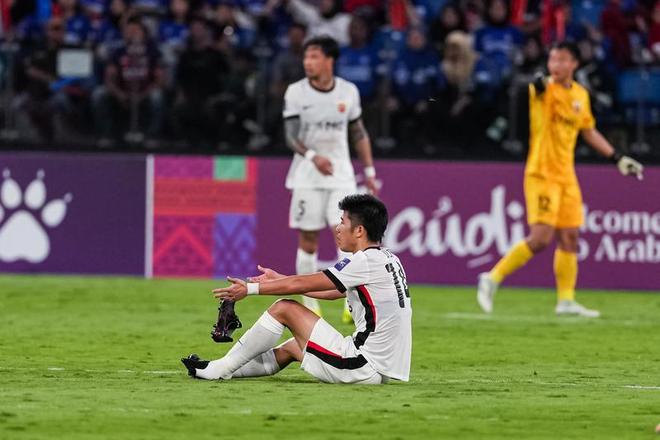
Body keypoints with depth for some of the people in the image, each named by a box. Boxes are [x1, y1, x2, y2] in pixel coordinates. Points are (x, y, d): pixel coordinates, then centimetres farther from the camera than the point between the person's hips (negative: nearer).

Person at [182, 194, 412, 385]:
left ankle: (219, 370, 10)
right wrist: (279, 279, 29)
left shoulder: (365, 262, -15)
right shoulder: (388, 259, 12)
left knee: (284, 308, 0)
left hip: (364, 367, -9)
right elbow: (332, 292, 22)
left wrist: (250, 288, 3)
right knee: (290, 347, 25)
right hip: (386, 370, 9)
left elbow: (301, 284, -8)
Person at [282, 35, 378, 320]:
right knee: (308, 240, 2)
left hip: (341, 175, 1)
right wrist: (313, 156, -26)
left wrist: (369, 171, 11)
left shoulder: (348, 91, 2)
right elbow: (291, 136, -8)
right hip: (307, 176, -1)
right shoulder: (296, 92, -3)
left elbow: (359, 134, 13)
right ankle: (310, 305, 13)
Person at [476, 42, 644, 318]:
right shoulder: (543, 89, -8)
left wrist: (618, 159, 23)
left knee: (569, 238, 7)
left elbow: (589, 132, 23)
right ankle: (492, 279, -4)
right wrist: (540, 84, -53)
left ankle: (566, 301, 14)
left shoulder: (581, 95, 11)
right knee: (540, 238, -15)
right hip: (541, 173, -7)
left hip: (566, 176, 7)